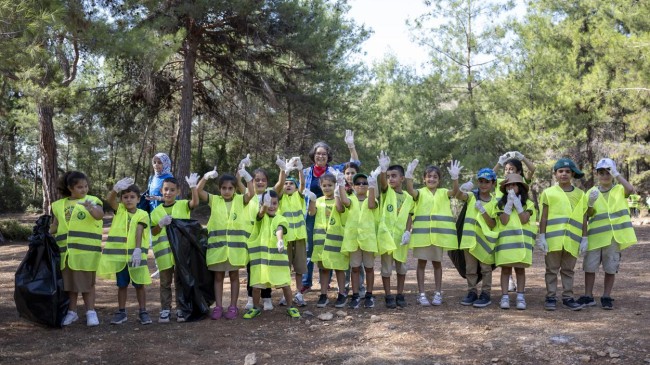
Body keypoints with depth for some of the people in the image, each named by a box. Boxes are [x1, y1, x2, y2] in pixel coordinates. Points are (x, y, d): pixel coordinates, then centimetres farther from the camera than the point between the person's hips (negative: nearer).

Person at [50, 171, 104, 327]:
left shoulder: (92, 200, -1)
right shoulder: (59, 205, 11)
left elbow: (100, 215, -21)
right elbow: (55, 225, 17)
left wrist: (91, 208, -41)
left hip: (86, 249, -4)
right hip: (66, 249, 4)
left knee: (87, 281, 2)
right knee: (69, 281, 11)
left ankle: (91, 312, 10)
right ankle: (72, 312, 21)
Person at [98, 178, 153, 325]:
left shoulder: (142, 214, -3)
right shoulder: (119, 210, 4)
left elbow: (139, 233, -13)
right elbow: (109, 199, -14)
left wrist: (137, 250, -27)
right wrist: (116, 188, -35)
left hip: (136, 255, -2)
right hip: (119, 255, 2)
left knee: (139, 284, 4)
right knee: (122, 285, 11)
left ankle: (143, 312, 13)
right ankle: (121, 312, 21)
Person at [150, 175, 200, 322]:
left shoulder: (183, 205, 1)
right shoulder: (156, 211, 6)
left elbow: (195, 202, -19)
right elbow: (153, 232, 5)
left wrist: (193, 186, -31)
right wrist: (161, 224, -13)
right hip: (164, 251, 2)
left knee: (181, 281, 7)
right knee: (165, 282, 9)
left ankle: (180, 309, 15)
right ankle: (165, 310, 17)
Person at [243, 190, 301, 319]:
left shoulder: (280, 219, 0)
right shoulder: (261, 216, 1)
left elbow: (280, 230, -21)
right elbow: (262, 212, -24)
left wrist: (280, 240, -44)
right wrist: (265, 206, -49)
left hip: (277, 256, 0)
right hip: (260, 256, 0)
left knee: (285, 284, 2)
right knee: (256, 285, 4)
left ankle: (291, 307, 20)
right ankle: (256, 308, 25)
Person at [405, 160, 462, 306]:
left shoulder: (443, 193, 7)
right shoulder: (420, 193, 3)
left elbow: (455, 191, -13)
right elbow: (410, 190, -18)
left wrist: (455, 177, -32)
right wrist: (409, 175, -36)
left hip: (439, 233, 1)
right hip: (422, 232, -1)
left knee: (437, 262, 10)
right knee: (421, 262, 2)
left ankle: (438, 293, 18)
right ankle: (422, 294, 8)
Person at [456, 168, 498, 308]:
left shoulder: (494, 202, -1)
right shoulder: (472, 196, 1)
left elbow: (492, 224, -6)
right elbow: (459, 196, -20)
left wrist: (483, 211, -19)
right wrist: (462, 189, -43)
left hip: (485, 240, -1)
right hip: (470, 238, 1)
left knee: (485, 268, 5)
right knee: (470, 268, 9)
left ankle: (485, 294, 12)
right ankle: (472, 292, 19)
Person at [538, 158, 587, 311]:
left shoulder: (580, 194, 9)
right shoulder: (549, 193, 3)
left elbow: (583, 219, 11)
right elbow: (543, 217, 1)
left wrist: (584, 238, 7)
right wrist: (542, 237, -3)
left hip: (572, 240, 2)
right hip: (553, 238, -2)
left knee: (568, 270, 10)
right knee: (552, 269, 5)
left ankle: (568, 297, 17)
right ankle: (550, 297, 12)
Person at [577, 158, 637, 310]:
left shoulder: (619, 190, 4)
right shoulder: (592, 192, 6)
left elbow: (631, 189, -18)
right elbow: (589, 214, 0)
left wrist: (617, 174, -14)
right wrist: (590, 203, -20)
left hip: (614, 235, -1)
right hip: (595, 235, 1)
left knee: (611, 268, 5)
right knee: (589, 266, 3)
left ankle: (606, 297, 15)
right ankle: (588, 297, 13)